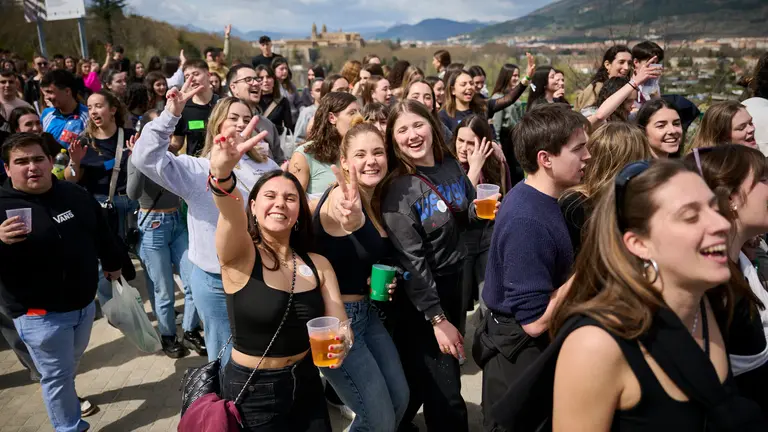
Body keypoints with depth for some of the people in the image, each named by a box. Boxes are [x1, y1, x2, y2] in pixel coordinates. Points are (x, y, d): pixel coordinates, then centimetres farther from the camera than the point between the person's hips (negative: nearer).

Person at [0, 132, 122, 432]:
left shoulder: (75, 195, 1)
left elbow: (100, 231, 16)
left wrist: (112, 262, 24)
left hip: (84, 302, 6)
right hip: (39, 313, -6)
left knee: (70, 364, 28)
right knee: (56, 374, 8)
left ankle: (65, 397, 55)